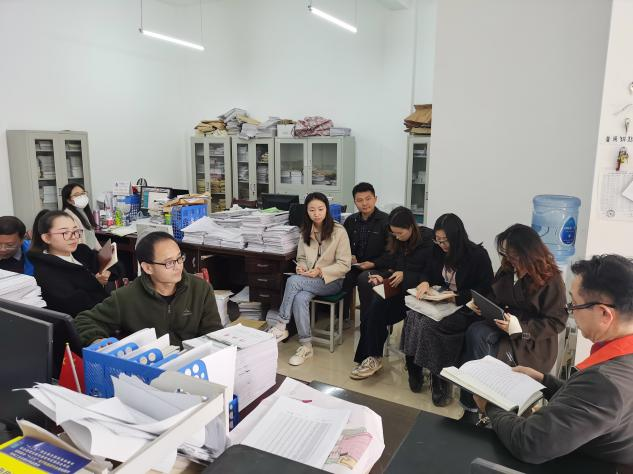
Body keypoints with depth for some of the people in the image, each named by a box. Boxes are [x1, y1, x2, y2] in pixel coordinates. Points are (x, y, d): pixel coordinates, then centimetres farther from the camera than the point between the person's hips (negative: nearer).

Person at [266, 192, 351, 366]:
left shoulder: (339, 231, -8)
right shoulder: (305, 231, 7)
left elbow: (344, 265, -9)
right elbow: (301, 258, 15)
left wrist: (320, 271, -21)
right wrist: (301, 267, -9)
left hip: (332, 280, -4)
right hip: (309, 280, 4)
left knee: (293, 281, -29)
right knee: (300, 298, -31)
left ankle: (280, 325, -16)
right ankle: (306, 346, -22)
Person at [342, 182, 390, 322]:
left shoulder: (386, 220, -7)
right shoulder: (351, 220, 11)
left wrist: (374, 264, -17)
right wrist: (350, 256, 1)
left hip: (377, 267, -4)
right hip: (355, 266, 5)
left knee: (364, 278, -34)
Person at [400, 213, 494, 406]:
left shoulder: (478, 255, -9)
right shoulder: (439, 251, 7)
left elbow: (486, 289, -9)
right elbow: (428, 273, 17)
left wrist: (456, 297, -19)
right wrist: (425, 282, -9)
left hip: (466, 308, -5)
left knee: (430, 325, -31)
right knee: (413, 316, -25)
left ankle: (439, 379, -13)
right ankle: (415, 372, -13)